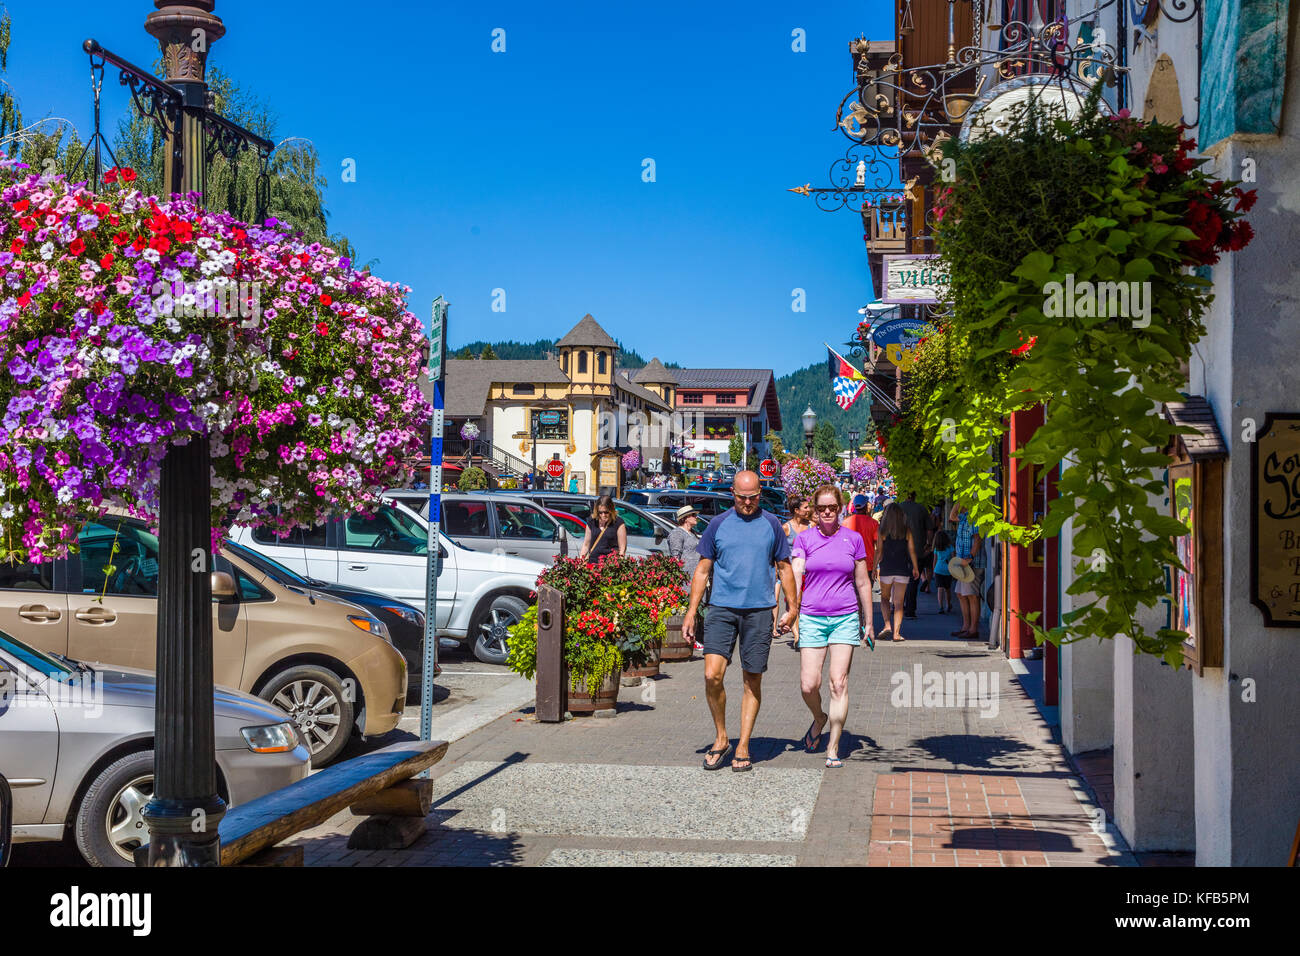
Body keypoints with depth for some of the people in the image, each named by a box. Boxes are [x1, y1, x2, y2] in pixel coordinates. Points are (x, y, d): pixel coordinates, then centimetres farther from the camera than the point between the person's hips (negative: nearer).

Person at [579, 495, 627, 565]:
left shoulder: (618, 523, 0)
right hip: (593, 561, 3)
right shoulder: (592, 522, 14)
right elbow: (586, 545, 21)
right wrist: (580, 559, 11)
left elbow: (622, 549, -1)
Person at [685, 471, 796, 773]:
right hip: (722, 608, 0)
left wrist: (792, 608, 9)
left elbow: (784, 568, 14)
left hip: (759, 611, 0)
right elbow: (703, 570, 10)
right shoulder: (718, 524, 6)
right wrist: (691, 612, 4)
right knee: (712, 675, -12)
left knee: (753, 680, 3)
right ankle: (721, 738, 8)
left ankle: (742, 748, 13)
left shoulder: (771, 524, 7)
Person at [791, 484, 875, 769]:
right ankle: (819, 718, 30)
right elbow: (795, 576, -5)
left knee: (839, 683, -7)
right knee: (809, 686, -4)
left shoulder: (853, 539, 5)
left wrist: (869, 622, 12)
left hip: (845, 617, 0)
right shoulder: (804, 539, 4)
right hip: (811, 617, 0)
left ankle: (833, 748, 0)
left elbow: (862, 583, 11)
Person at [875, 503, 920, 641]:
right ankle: (896, 633, -1)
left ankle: (887, 624, -3)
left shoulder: (883, 530, -4)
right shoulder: (907, 531, 0)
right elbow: (912, 550, 2)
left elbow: (879, 551, -5)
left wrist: (875, 567, 4)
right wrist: (915, 568, 11)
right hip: (902, 569, 1)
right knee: (898, 603, 4)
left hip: (886, 568, -1)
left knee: (885, 598, 17)